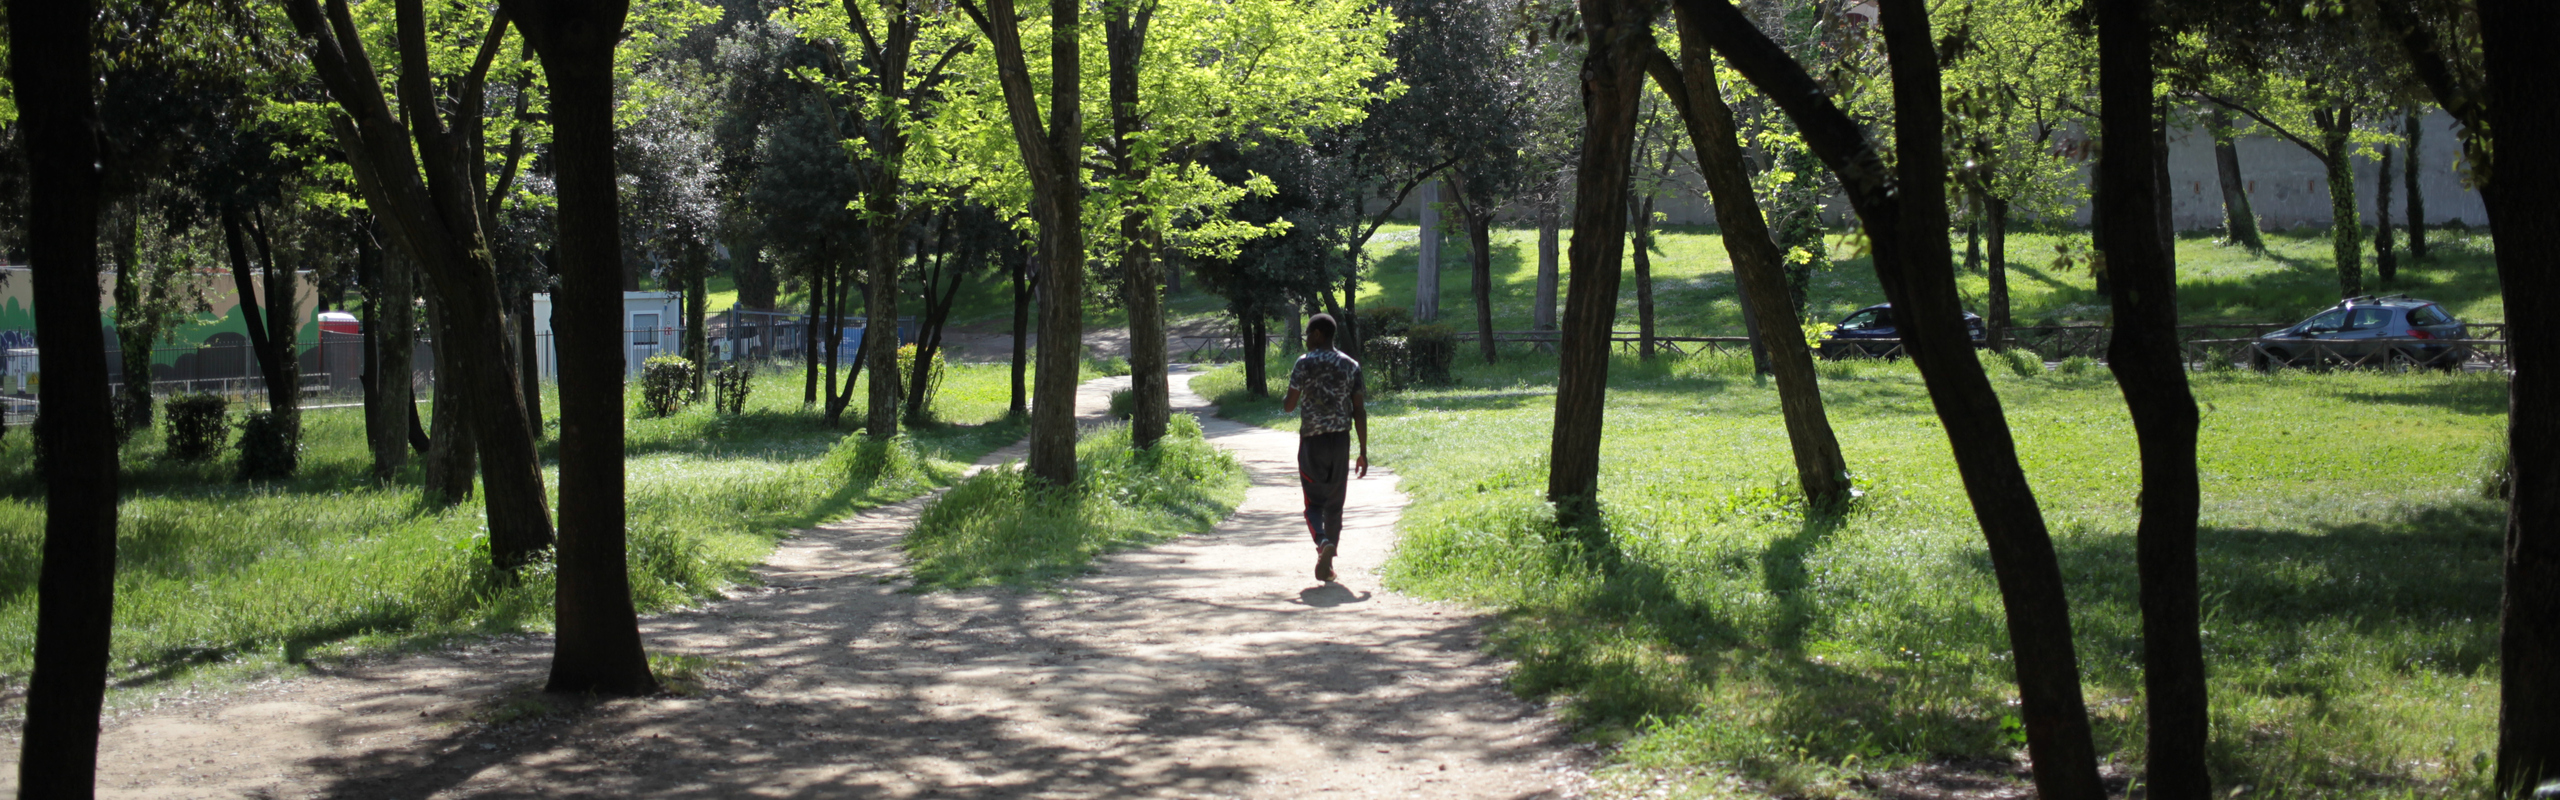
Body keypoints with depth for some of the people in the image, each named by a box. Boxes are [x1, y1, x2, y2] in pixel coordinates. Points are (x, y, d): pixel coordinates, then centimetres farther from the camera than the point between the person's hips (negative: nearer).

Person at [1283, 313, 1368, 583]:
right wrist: (1363, 452, 5)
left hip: (1312, 441, -3)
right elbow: (1359, 411, 2)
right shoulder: (1351, 366, 4)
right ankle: (1327, 565, 15)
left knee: (1314, 503, 2)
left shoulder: (1304, 364, -7)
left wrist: (1285, 401, 18)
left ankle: (1323, 542, -27)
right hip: (1341, 440, 3)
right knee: (1335, 505, 12)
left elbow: (1289, 405, -8)